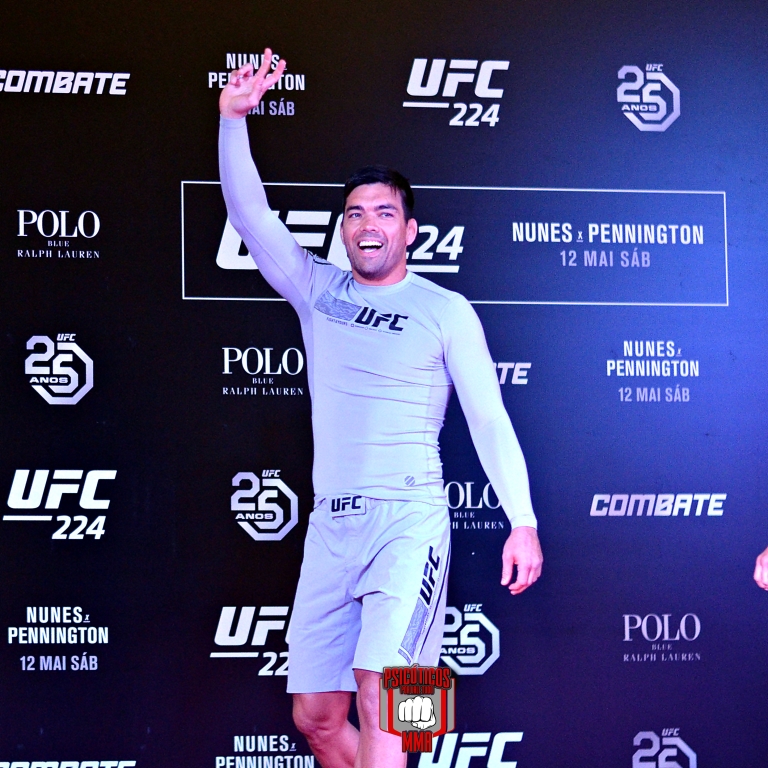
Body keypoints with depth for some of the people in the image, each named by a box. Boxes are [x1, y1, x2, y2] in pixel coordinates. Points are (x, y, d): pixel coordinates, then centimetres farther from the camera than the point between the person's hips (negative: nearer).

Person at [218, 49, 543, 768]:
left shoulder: (445, 310, 4)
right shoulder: (316, 290, 14)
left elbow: (488, 417, 2)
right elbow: (250, 214, 6)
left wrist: (522, 520, -4)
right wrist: (233, 116, -6)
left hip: (409, 517, -5)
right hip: (330, 524, 5)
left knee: (378, 690, -21)